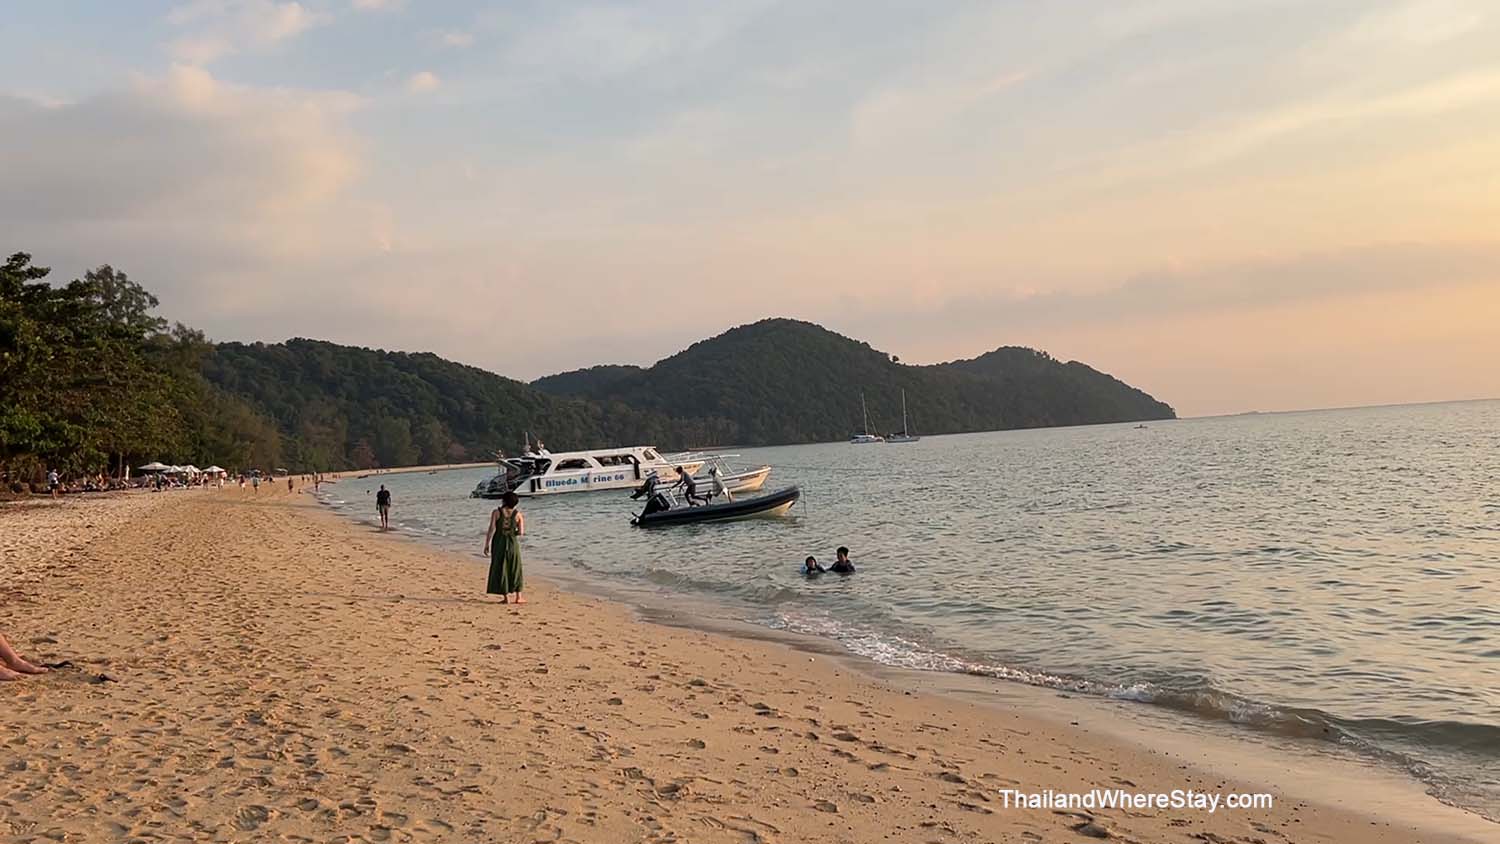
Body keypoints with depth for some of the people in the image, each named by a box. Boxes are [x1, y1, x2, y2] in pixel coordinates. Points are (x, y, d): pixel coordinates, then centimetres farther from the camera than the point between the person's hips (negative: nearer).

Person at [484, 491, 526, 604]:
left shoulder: (496, 512, -4)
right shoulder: (518, 514, -1)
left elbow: (492, 529, -9)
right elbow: (520, 532, -3)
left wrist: (487, 544, -3)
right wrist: (523, 524, 17)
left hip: (499, 543, -1)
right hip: (513, 543, 1)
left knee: (500, 569, 7)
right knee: (515, 569, 13)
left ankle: (506, 597, 6)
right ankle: (518, 597, 13)